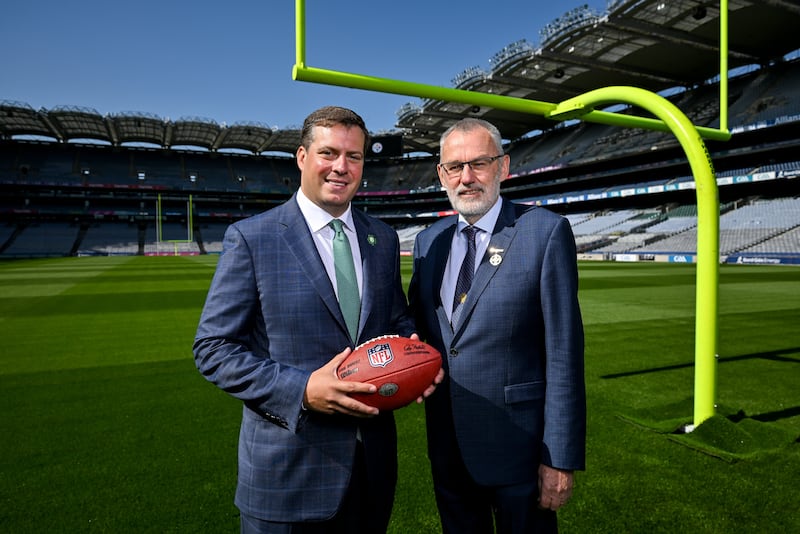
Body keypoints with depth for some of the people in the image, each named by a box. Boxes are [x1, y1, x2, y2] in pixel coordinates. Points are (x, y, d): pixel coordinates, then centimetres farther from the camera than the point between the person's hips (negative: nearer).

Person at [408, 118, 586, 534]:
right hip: (447, 443, 5)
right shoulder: (428, 240, 4)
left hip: (517, 443, -4)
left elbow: (564, 351, -14)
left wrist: (560, 458, -14)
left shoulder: (546, 231, -12)